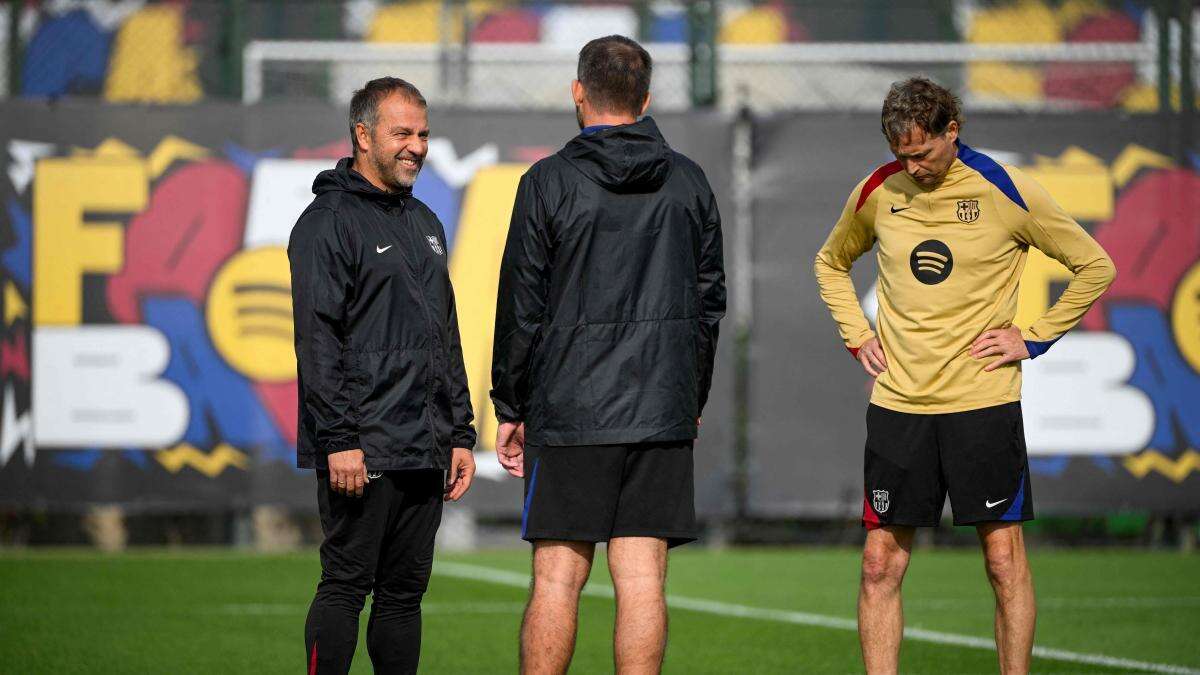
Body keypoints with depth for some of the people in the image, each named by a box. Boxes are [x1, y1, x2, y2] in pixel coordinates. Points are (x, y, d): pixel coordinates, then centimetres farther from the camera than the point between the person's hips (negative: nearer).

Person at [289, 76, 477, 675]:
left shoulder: (424, 223, 19)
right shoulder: (329, 222, -6)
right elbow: (317, 340, -13)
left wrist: (460, 435, 17)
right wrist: (339, 441, -19)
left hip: (424, 453, 8)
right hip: (361, 453, -8)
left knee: (404, 594, 9)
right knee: (346, 586, -7)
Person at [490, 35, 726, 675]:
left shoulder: (549, 183, -4)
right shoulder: (689, 183, 7)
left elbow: (522, 308, -3)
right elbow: (709, 301, 12)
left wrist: (510, 408, 5)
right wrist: (693, 399, 21)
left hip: (569, 409, -3)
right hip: (662, 412, 3)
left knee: (557, 578, 1)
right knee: (642, 580, 1)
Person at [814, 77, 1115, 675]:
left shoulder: (1006, 192, -5)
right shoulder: (877, 193, 4)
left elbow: (1095, 267, 4)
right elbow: (831, 263, 25)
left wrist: (1034, 338, -1)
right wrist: (856, 334, 11)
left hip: (984, 401, -3)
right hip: (897, 402, 3)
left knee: (1005, 560, -1)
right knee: (880, 563, 0)